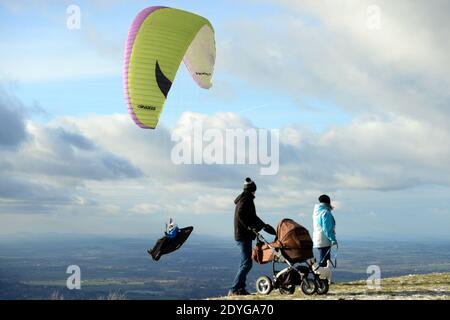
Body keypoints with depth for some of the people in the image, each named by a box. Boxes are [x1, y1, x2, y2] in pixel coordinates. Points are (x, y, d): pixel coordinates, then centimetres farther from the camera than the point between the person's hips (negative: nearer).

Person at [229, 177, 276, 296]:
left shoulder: (243, 199, 21)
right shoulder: (246, 199, -10)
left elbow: (252, 216, 30)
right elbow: (241, 215, -26)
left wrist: (264, 225, 33)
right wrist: (250, 227, -24)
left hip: (241, 235, 11)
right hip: (244, 236, -11)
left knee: (244, 263, 14)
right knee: (246, 264, -11)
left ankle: (240, 288, 15)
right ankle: (234, 289, -14)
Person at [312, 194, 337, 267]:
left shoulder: (316, 212, 14)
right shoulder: (326, 213, -15)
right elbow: (327, 229, -21)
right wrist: (333, 239, -19)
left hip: (317, 239, 10)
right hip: (324, 240, -10)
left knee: (323, 260, 17)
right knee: (323, 261, -8)